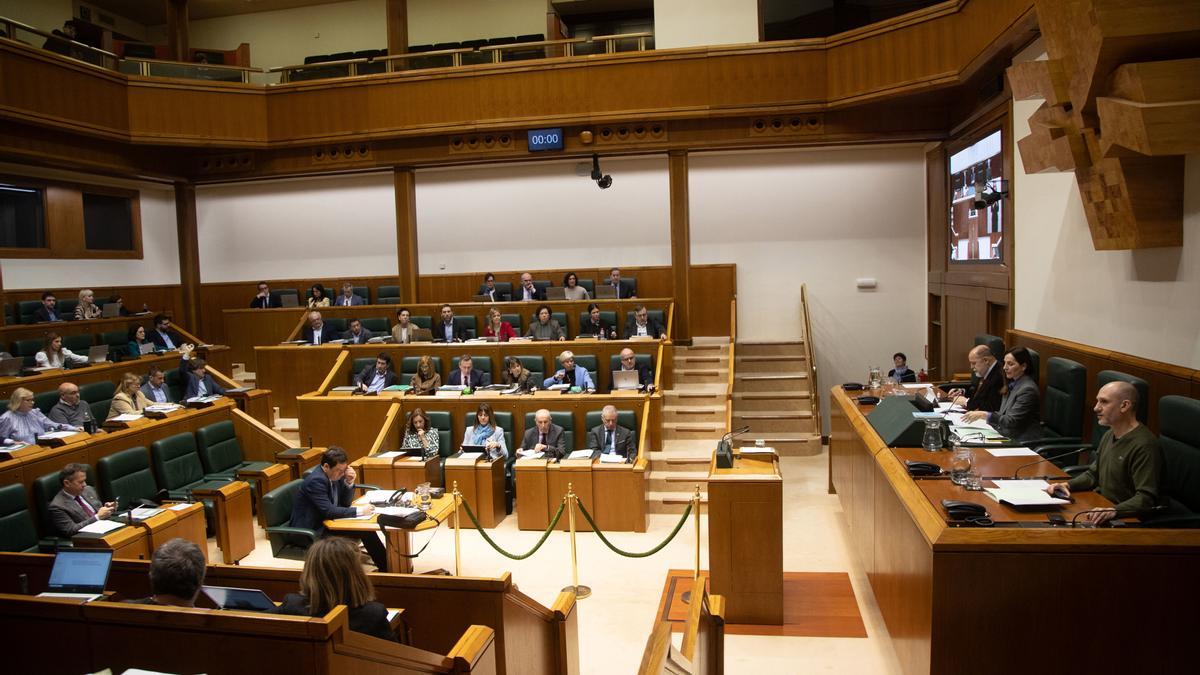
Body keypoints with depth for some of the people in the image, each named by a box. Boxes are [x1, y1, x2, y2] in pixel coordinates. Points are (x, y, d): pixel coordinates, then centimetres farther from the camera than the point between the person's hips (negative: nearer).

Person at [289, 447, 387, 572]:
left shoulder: (335, 475, -1)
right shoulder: (316, 480, -25)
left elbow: (345, 503, 5)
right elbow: (328, 511, -30)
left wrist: (349, 482, -12)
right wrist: (359, 510, -29)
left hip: (326, 522, 8)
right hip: (310, 531, -8)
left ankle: (385, 566, 1)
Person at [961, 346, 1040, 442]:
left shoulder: (1027, 389, -15)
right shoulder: (1012, 384, 12)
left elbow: (1011, 421, -19)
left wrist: (984, 415, -25)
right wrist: (979, 414, 3)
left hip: (1021, 441, -8)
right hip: (1006, 436, 8)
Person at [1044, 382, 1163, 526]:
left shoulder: (1144, 445, -18)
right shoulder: (1109, 435, 12)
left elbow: (1146, 498, -24)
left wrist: (1114, 511, -39)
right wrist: (1068, 485, 4)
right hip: (1101, 507, 9)